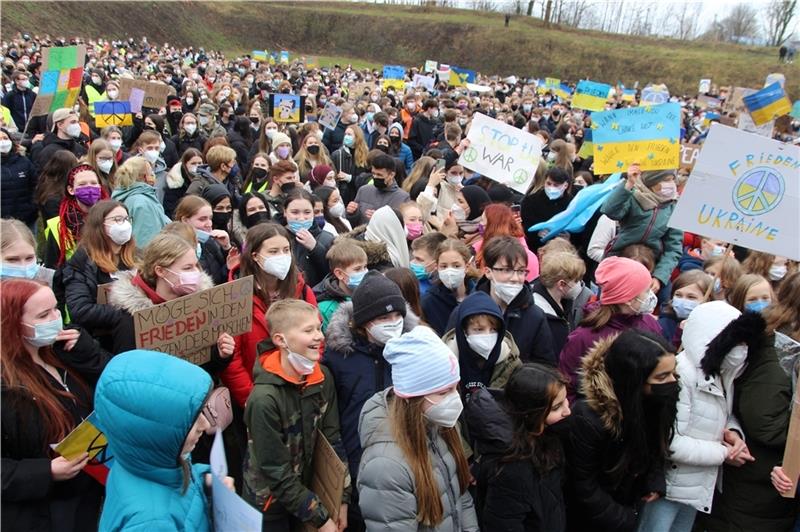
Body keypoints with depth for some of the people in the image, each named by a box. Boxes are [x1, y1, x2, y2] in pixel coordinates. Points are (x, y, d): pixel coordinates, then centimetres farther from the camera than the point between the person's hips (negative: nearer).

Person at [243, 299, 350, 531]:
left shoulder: (322, 378, -9)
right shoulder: (265, 398, -27)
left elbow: (333, 439, -3)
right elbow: (277, 473, -22)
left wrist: (342, 499, -7)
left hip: (306, 494, 5)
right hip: (269, 506, -5)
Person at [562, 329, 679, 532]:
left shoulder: (654, 400, -17)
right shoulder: (587, 419, -34)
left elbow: (656, 446, 3)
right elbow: (583, 488, -22)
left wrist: (655, 482, -12)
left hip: (629, 504, 5)